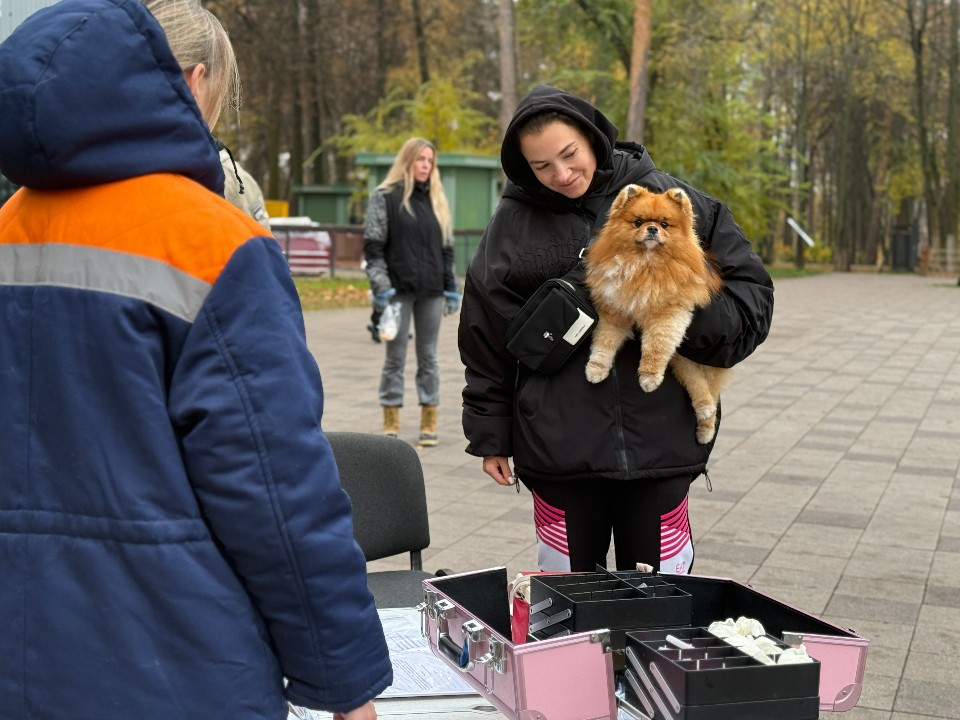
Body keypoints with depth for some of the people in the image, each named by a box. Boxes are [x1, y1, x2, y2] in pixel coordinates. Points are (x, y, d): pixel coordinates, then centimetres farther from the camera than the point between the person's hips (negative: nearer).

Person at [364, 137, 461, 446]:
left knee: (428, 356, 7)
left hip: (431, 291, 4)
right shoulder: (385, 198, 0)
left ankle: (429, 423, 12)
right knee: (396, 356, 3)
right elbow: (373, 246, -4)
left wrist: (452, 286, 11)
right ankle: (391, 423, 10)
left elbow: (447, 247, 15)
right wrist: (380, 285, -12)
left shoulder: (436, 200, 14)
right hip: (399, 289, -4)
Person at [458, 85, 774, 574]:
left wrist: (689, 321, -15)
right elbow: (487, 336, 6)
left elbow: (750, 291, 2)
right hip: (560, 447, 1)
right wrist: (490, 435, 7)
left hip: (660, 439, 0)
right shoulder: (515, 221, 0)